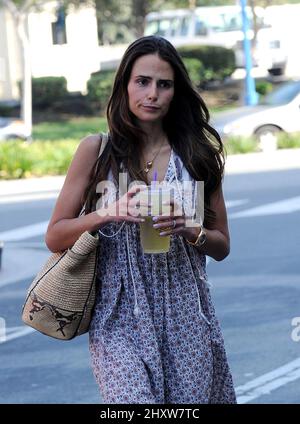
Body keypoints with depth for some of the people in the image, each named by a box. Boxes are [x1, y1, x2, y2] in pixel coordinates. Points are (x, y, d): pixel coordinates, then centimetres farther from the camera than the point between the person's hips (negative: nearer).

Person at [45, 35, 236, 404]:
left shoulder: (198, 153, 7)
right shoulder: (97, 151, 2)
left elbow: (221, 246, 13)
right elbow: (55, 238, 3)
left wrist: (188, 231, -8)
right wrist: (108, 213, -13)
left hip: (186, 315, 2)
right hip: (121, 317, -2)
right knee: (135, 400, -21)